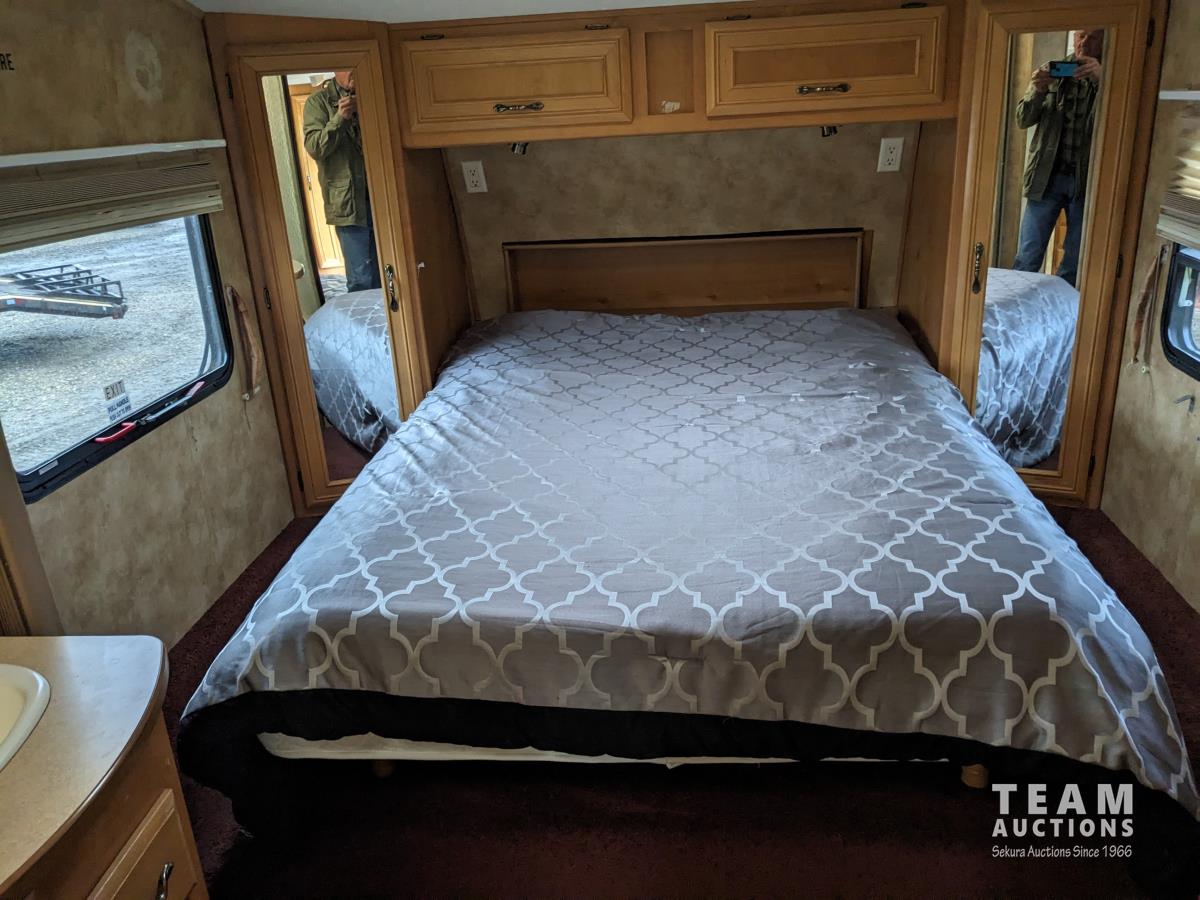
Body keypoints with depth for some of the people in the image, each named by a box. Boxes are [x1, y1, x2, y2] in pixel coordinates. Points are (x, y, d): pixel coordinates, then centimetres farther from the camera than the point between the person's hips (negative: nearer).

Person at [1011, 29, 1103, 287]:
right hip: (1046, 176, 1)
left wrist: (1101, 79, -28)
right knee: (1027, 258, 3)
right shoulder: (1052, 71, 7)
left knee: (1075, 264, 7)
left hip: (1086, 179, 0)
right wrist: (1037, 91, -15)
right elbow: (1023, 120, 5)